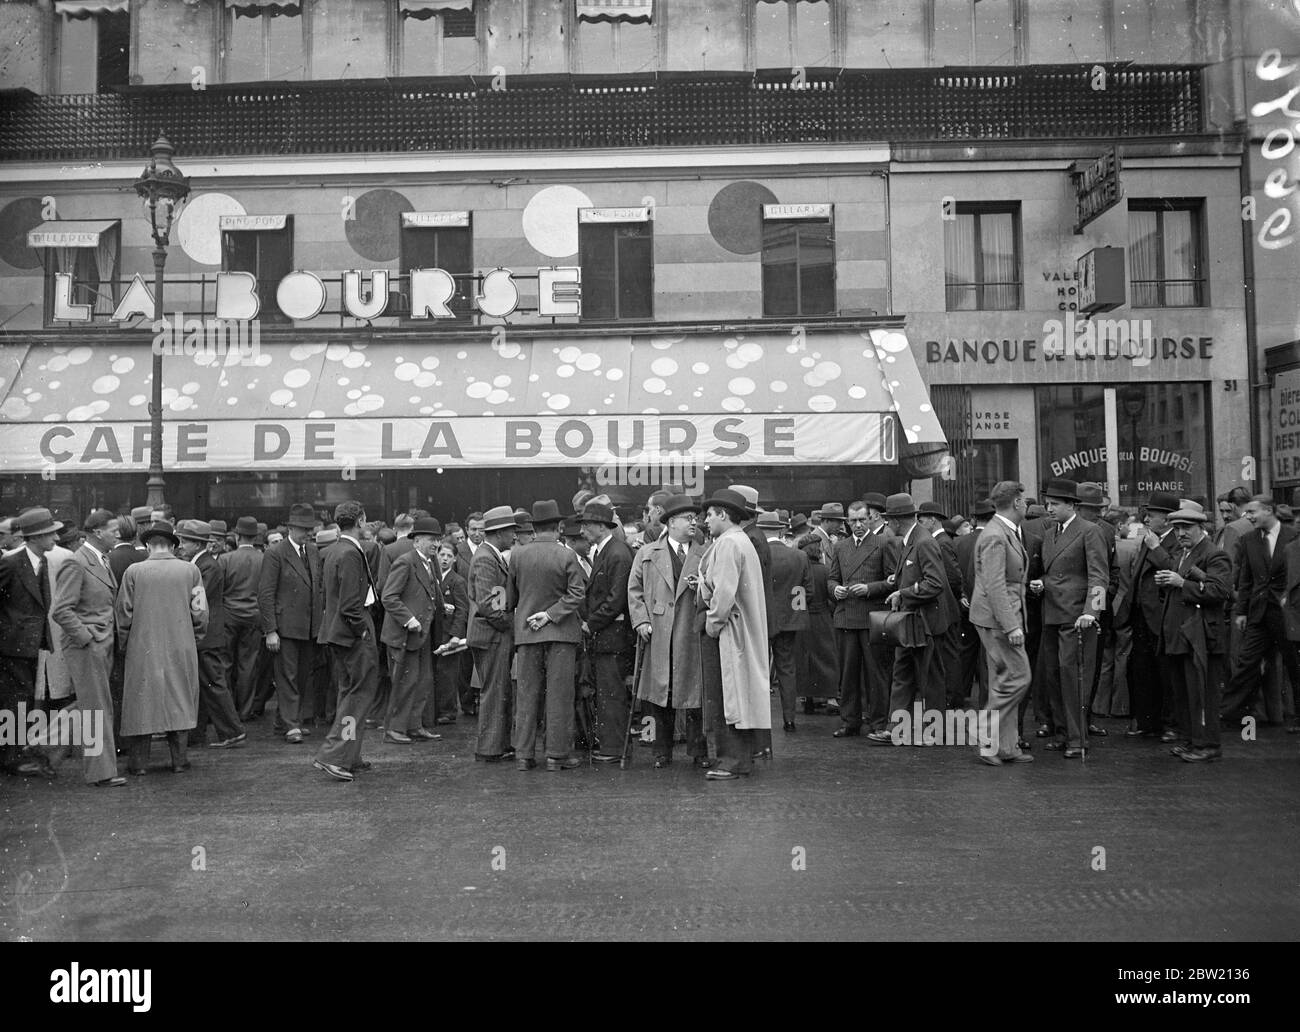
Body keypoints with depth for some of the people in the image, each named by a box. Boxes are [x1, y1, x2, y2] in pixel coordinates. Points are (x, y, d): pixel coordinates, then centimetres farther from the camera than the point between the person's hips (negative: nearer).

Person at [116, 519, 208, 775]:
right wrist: (194, 639, 14)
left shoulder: (134, 571, -6)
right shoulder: (190, 570, -2)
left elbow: (124, 613, -2)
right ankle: (179, 759, 12)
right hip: (181, 648, 1)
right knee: (180, 701, 10)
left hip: (144, 648, -1)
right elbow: (201, 613, -1)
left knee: (142, 699, 9)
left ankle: (139, 761, 13)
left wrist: (124, 643, 12)